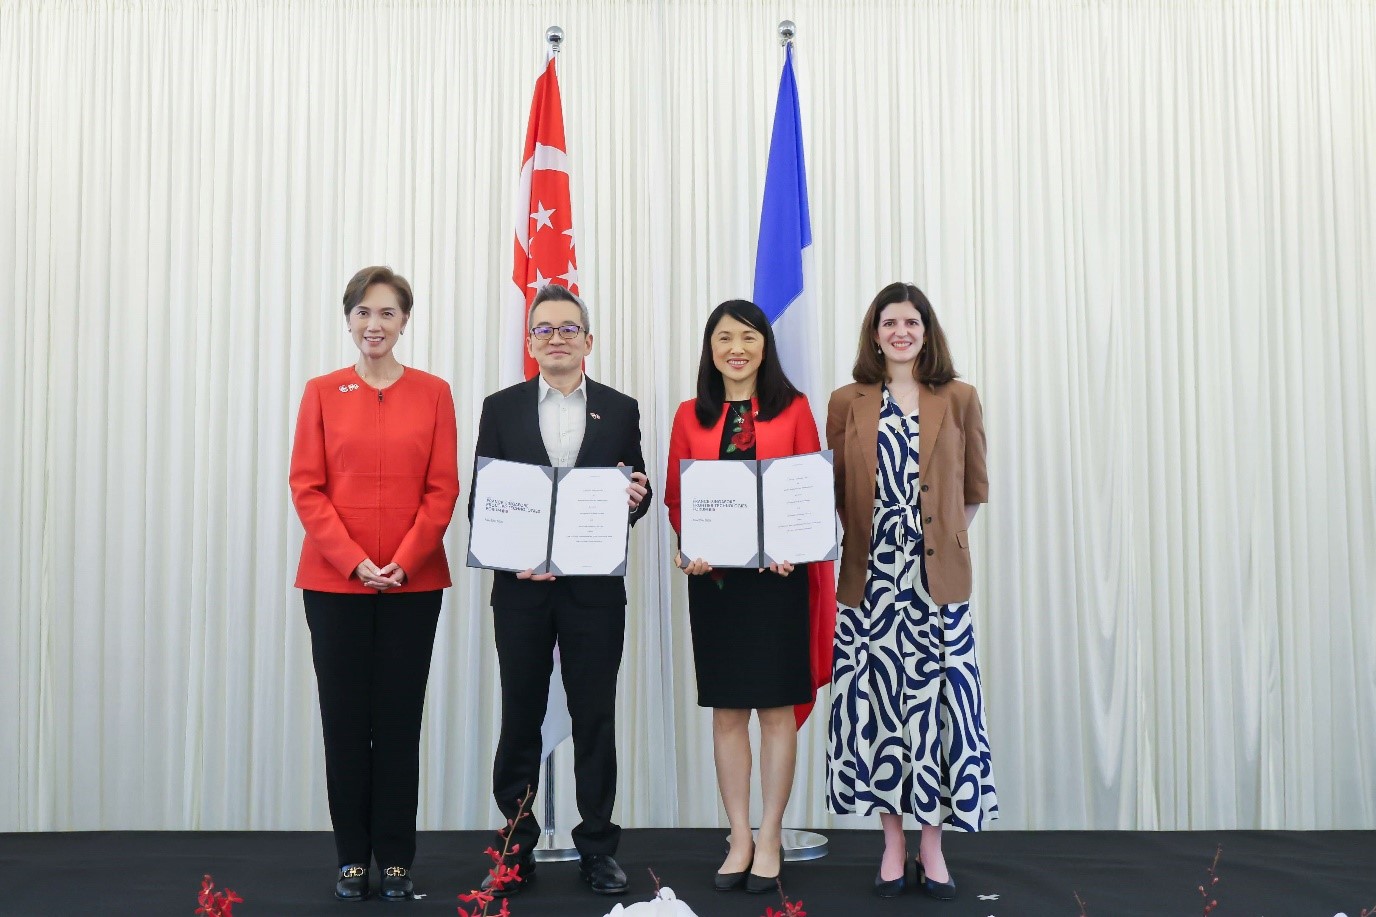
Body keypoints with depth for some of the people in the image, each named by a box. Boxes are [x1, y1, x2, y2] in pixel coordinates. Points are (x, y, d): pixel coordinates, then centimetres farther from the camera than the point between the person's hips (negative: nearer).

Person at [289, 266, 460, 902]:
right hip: (334, 580, 0)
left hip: (413, 582, 0)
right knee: (345, 720, 4)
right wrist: (354, 562, -11)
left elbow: (443, 488, 0)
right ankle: (352, 858, 15)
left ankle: (396, 859, 13)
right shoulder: (323, 393, 5)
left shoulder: (433, 393, 5)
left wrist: (403, 562, -11)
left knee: (400, 721, 4)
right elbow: (306, 487, 0)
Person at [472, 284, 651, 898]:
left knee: (595, 719, 6)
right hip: (521, 587, 0)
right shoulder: (501, 408, 7)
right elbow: (481, 499, 4)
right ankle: (516, 849, 19)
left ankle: (598, 848, 16)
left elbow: (636, 495, 8)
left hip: (595, 588, 0)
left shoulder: (620, 410, 7)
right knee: (519, 719, 8)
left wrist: (636, 499, -16)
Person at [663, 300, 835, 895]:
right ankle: (740, 839, 18)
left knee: (777, 706, 3)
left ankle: (770, 838, 15)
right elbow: (675, 495, 8)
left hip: (778, 573, -2)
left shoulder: (793, 409, 2)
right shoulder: (691, 416, 7)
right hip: (713, 575, 2)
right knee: (726, 709, 7)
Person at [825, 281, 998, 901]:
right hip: (870, 579, 0)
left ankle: (932, 847, 13)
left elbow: (974, 489, 11)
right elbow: (835, 491, 9)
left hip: (938, 579, 0)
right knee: (876, 701, 3)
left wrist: (946, 539, 3)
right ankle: (892, 844, 15)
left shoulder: (959, 400, 6)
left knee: (935, 700, 0)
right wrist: (859, 538, 0)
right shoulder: (846, 403, 6)